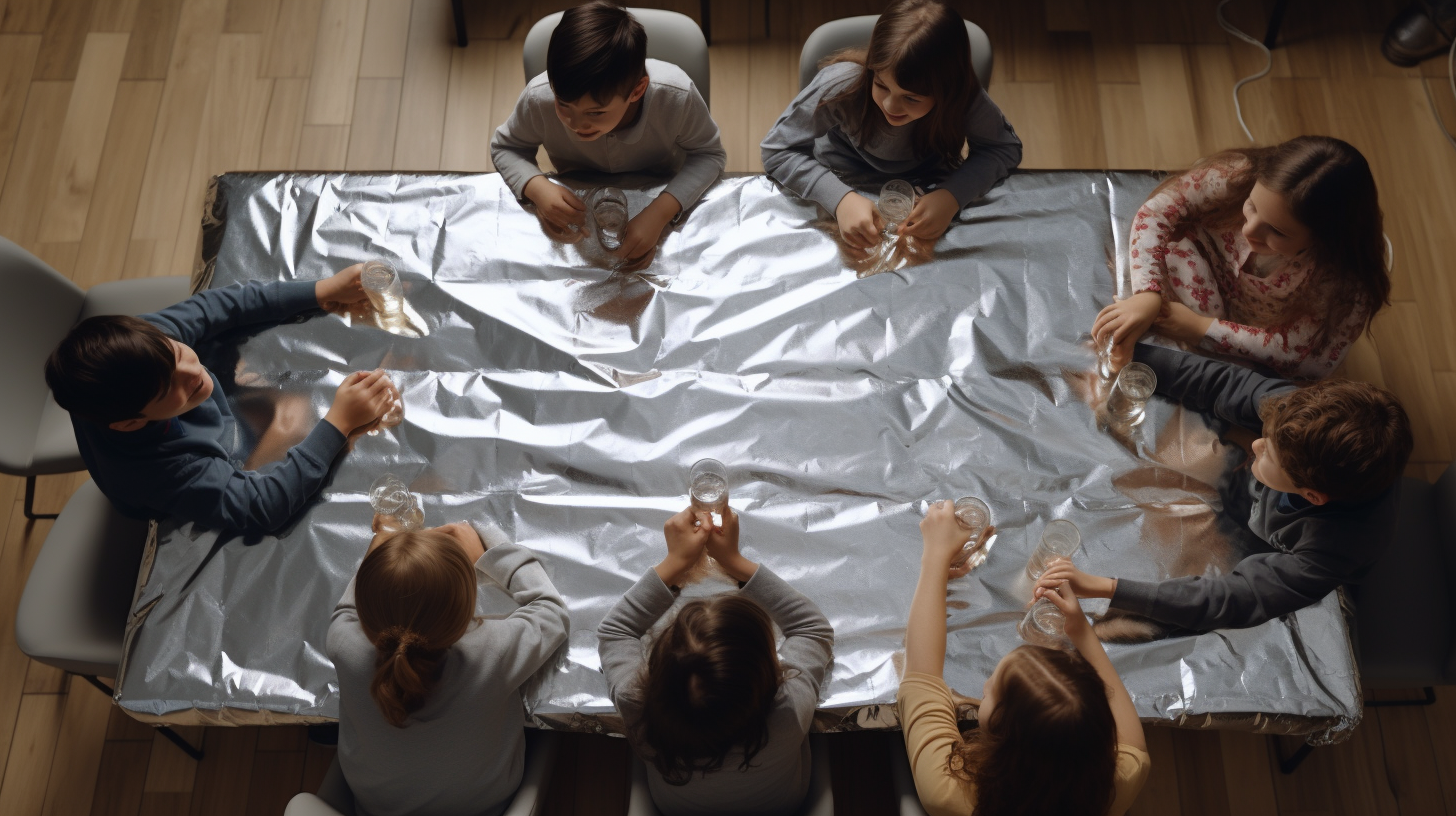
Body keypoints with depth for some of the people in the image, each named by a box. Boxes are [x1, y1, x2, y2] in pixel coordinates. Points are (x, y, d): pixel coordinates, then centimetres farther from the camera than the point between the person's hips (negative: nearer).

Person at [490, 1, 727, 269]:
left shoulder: (676, 96, -34)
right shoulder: (539, 98, -29)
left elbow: (709, 155, -16)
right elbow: (504, 147, -8)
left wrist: (661, 212, -33)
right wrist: (537, 187, -30)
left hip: (659, 200, 0)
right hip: (577, 208, 1)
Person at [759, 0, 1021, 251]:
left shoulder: (963, 97, -29)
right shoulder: (841, 85, -33)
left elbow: (1006, 147, -13)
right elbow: (777, 150, -24)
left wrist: (953, 195, -33)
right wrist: (840, 197, -41)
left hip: (924, 193, 2)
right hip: (841, 187, -1)